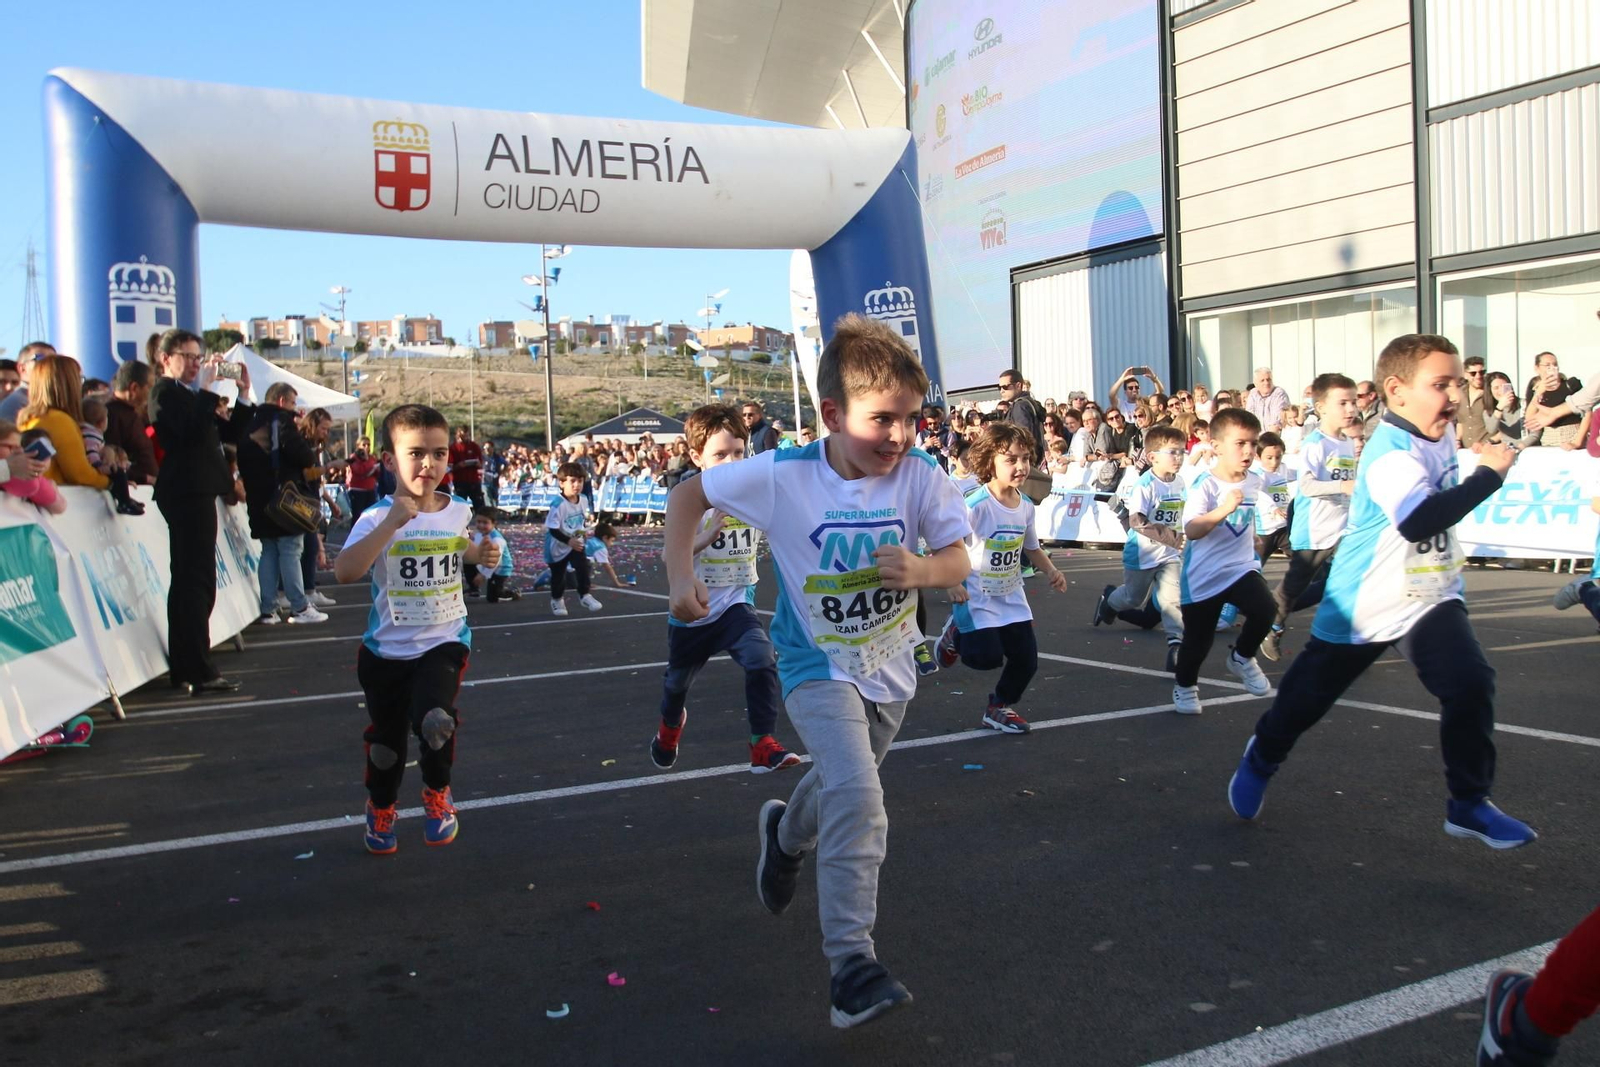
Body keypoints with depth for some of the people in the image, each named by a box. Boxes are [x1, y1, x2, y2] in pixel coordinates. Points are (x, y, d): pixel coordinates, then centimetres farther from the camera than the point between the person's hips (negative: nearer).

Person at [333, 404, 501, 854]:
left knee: (435, 720, -25)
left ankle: (437, 796, 7)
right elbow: (344, 571, -31)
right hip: (387, 648, 0)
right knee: (386, 740, 15)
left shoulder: (460, 511, -2)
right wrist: (391, 523, -35)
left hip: (444, 642, 1)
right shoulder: (378, 518, -14)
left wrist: (483, 555, 1)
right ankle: (381, 809, 47)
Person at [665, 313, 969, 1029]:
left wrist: (923, 571, -38)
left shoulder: (921, 477, -18)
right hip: (819, 668, -4)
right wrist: (680, 574, -18)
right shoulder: (783, 478, -22)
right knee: (857, 796, -24)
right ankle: (850, 961, -13)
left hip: (889, 667, 4)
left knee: (845, 785, 25)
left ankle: (786, 833, 60)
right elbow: (689, 494, -8)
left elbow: (959, 562, -16)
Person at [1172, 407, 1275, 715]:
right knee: (1198, 639, 7)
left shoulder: (1254, 482, 1)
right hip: (1203, 575, -4)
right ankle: (1185, 687, 35)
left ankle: (1242, 658, 5)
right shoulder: (1204, 486, -19)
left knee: (1264, 609, -24)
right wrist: (1224, 509, -43)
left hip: (1241, 568, 4)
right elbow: (1191, 531, -32)